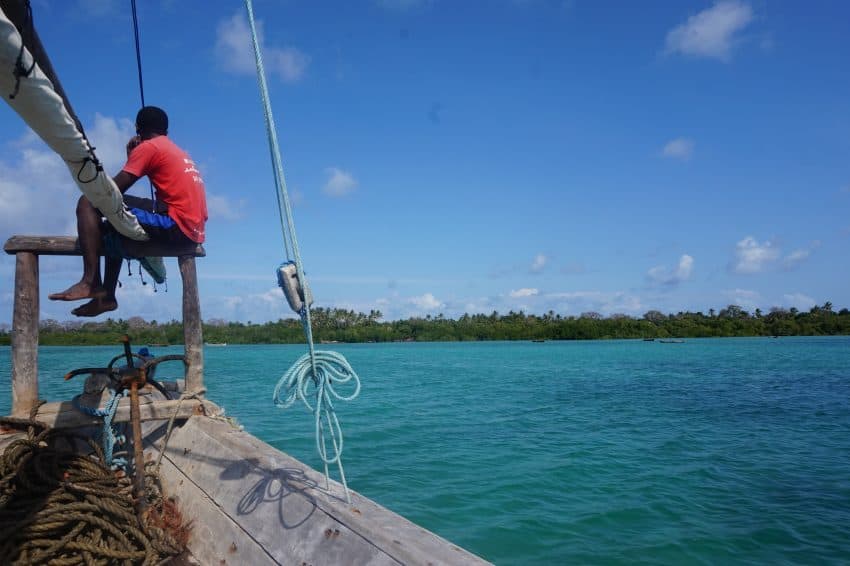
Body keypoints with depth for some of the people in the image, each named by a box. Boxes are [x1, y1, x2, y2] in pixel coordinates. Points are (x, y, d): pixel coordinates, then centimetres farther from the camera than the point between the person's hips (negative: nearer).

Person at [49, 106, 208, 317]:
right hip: (193, 230, 9)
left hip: (175, 225, -9)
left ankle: (90, 282, -17)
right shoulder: (178, 151, 26)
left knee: (89, 203, -9)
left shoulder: (148, 146, 0)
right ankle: (107, 296, 29)